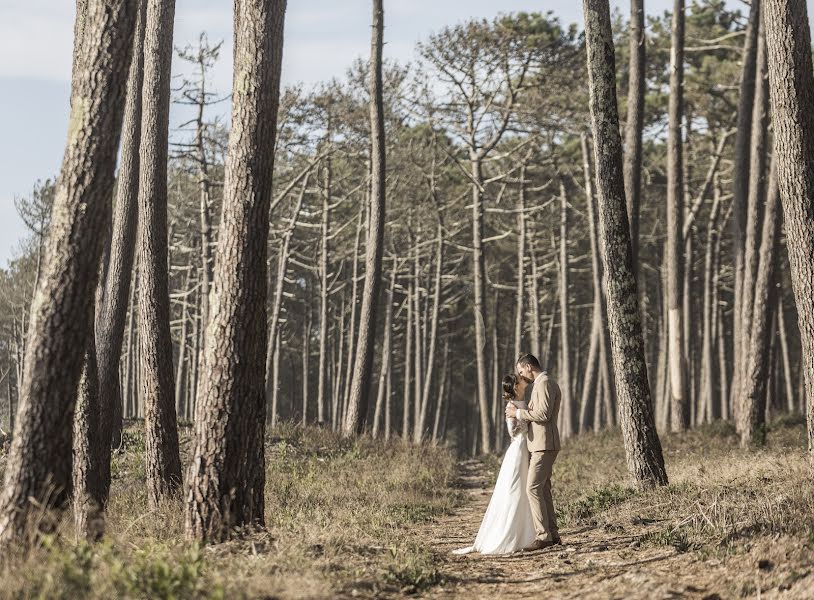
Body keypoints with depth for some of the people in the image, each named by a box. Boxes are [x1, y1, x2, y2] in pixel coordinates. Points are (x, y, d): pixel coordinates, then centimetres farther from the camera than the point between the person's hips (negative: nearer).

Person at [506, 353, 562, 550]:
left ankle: (543, 536, -15)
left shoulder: (544, 383, -13)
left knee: (533, 488, -14)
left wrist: (519, 413, -12)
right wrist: (519, 412, 9)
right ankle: (552, 534, 14)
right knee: (543, 489, 11)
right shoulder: (541, 384, 20)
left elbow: (543, 414, -22)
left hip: (544, 445, -11)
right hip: (539, 445, 11)